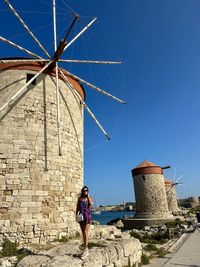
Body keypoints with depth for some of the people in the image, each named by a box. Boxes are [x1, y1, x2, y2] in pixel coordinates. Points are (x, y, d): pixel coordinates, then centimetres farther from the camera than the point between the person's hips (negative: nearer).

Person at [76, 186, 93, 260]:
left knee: (86, 232, -8)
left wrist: (88, 196, -14)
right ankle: (86, 249, 22)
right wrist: (76, 215, 3)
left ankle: (85, 249, -3)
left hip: (87, 216, -3)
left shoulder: (89, 198, 0)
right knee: (83, 233, 11)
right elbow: (77, 208, 8)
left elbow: (91, 204, -21)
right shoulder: (79, 198, 5)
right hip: (81, 216, 3)